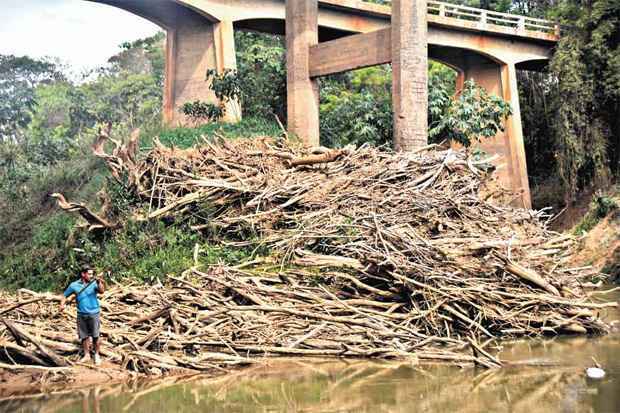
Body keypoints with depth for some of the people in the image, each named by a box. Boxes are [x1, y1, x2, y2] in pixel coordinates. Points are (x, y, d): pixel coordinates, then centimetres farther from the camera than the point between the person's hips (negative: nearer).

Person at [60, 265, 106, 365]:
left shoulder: (94, 283, -5)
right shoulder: (74, 285, 0)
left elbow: (101, 291, -22)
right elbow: (65, 295, 10)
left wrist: (99, 282, -39)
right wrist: (62, 304, -7)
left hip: (93, 314, -2)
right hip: (81, 315, 2)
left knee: (95, 336, 1)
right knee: (84, 336, 10)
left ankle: (97, 355, 14)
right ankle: (86, 355, 24)